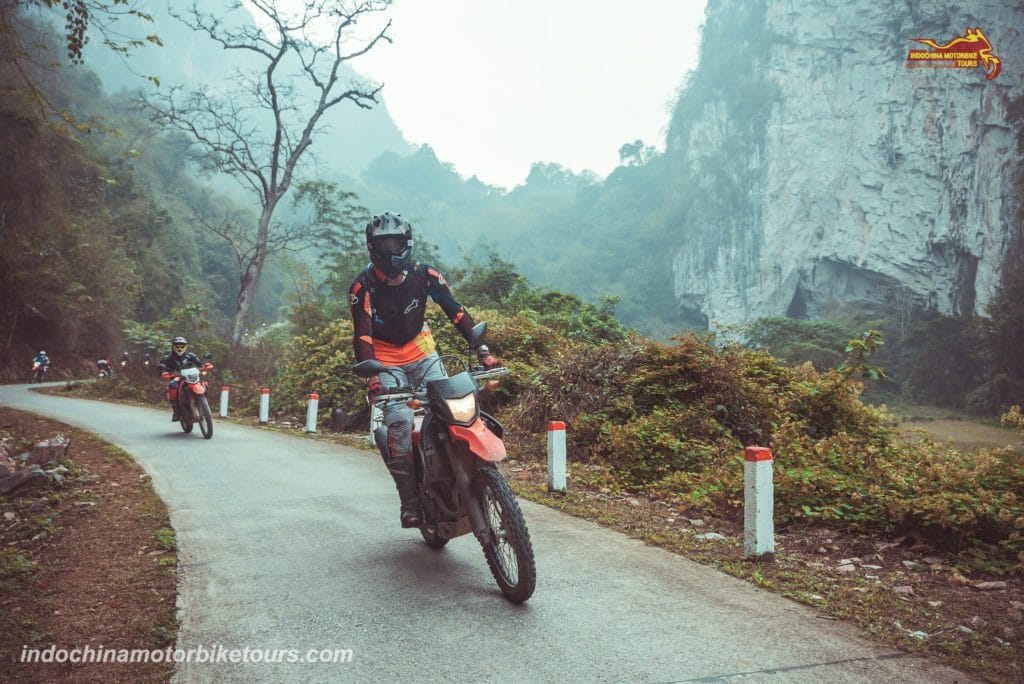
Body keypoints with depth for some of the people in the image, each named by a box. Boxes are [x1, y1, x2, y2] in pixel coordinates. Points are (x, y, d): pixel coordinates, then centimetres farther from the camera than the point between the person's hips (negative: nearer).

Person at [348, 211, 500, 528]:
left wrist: (482, 349, -20)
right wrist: (371, 376, -36)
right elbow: (362, 335, -21)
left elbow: (456, 311, -9)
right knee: (400, 420, -23)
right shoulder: (363, 286, -13)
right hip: (386, 361, -3)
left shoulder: (424, 274, -6)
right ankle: (409, 501, -17)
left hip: (423, 352, 3)